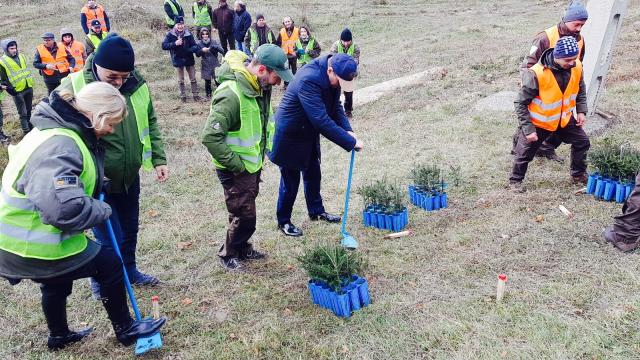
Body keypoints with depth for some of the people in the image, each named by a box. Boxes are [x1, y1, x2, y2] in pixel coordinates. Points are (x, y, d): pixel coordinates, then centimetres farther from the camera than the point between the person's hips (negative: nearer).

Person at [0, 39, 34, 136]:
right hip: (17, 91, -6)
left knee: (29, 110, 19)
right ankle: (26, 131, 5)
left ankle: (30, 127, 34)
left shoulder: (21, 56, 8)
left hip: (29, 88, 6)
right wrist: (10, 89, -19)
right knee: (23, 113, -3)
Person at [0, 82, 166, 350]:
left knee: (58, 282, 30)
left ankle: (59, 336, 54)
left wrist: (98, 185, 3)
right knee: (109, 264, 3)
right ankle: (125, 330, 21)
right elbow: (64, 207, -41)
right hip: (33, 247, -10)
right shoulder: (59, 147, -30)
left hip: (23, 236, 10)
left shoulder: (59, 129, 4)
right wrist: (102, 210, -22)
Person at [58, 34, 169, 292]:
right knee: (110, 239, 1)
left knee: (130, 230, 21)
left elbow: (150, 124, 9)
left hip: (130, 177, 5)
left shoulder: (137, 85, -5)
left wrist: (158, 159, 6)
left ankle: (129, 269, 44)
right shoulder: (73, 89, -19)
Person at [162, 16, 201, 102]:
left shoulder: (188, 34, -8)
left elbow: (194, 46, -6)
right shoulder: (170, 34, -10)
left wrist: (193, 49, -30)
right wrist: (174, 43, -26)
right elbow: (164, 46, -13)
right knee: (181, 80, 13)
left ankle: (195, 94, 21)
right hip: (178, 60, 0)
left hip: (189, 59, 0)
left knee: (193, 78, 9)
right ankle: (183, 95, 27)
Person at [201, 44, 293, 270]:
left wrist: (263, 151, 10)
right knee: (244, 216, 3)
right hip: (236, 170, -8)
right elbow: (210, 137, -31)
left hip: (253, 164, 8)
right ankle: (228, 254, 26)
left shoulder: (260, 87, -1)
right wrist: (237, 165, -24)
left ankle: (243, 249, 41)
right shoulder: (231, 94, -30)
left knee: (246, 211, 22)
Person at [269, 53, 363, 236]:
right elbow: (322, 121, -38)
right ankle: (283, 221, 24)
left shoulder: (332, 75, -8)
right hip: (290, 137, -8)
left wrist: (348, 130, -13)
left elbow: (335, 106, 3)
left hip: (309, 134, 8)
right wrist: (351, 142, -32)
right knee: (290, 181, 5)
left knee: (313, 175, 21)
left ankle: (316, 211, 41)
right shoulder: (309, 79, -35)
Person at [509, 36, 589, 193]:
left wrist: (581, 111, -1)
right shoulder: (536, 74, -33)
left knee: (582, 142, 13)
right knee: (525, 152, 3)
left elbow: (580, 90, 10)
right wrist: (528, 129, -24)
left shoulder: (576, 67, -14)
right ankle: (515, 180, 28)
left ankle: (579, 174, 36)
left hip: (565, 118, 6)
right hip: (539, 122, -5)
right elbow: (521, 103, -24)